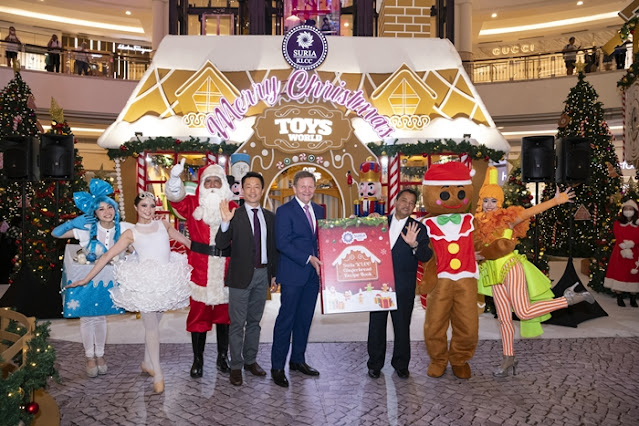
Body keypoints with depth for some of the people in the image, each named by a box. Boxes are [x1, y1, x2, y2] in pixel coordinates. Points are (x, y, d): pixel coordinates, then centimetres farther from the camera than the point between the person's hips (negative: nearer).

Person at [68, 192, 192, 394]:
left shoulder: (163, 224, 11)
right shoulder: (131, 233, 5)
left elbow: (187, 241, 17)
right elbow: (108, 255, 4)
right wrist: (87, 279, 3)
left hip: (167, 280, 3)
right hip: (144, 282, -3)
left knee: (153, 323, 11)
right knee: (151, 326, -3)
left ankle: (147, 362, 30)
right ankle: (158, 374, 4)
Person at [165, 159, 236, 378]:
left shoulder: (233, 208, 5)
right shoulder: (193, 203, 3)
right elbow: (175, 197, -16)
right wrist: (175, 177, -35)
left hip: (226, 268, 1)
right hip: (199, 267, -1)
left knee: (224, 312, 10)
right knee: (198, 313, 5)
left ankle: (223, 357, 25)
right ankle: (198, 360, 19)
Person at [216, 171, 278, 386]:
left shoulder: (269, 217, 7)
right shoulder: (234, 215, -7)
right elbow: (221, 245, -15)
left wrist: (274, 273, 10)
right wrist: (225, 223, -30)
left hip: (262, 274, 5)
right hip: (241, 275, -4)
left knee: (254, 321, 16)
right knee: (237, 323, 3)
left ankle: (250, 360, 30)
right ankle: (236, 366, 16)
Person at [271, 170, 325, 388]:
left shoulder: (318, 210, 13)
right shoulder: (284, 211, -8)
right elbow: (282, 243, -15)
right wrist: (308, 259, -17)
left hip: (313, 273, 6)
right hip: (292, 273, -6)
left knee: (305, 319, 13)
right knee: (286, 319, -1)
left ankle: (298, 360, 27)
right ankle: (277, 367, 10)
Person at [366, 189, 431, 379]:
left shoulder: (418, 228, 2)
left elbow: (426, 257, -8)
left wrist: (414, 245, -26)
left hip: (403, 287, -1)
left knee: (402, 326, 6)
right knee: (376, 325, 9)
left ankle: (401, 364, 24)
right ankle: (375, 364, 23)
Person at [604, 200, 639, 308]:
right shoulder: (617, 223, 6)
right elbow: (618, 238, -5)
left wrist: (630, 244, -22)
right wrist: (625, 249, -18)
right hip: (620, 253, 0)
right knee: (619, 273, -1)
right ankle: (619, 298, 7)